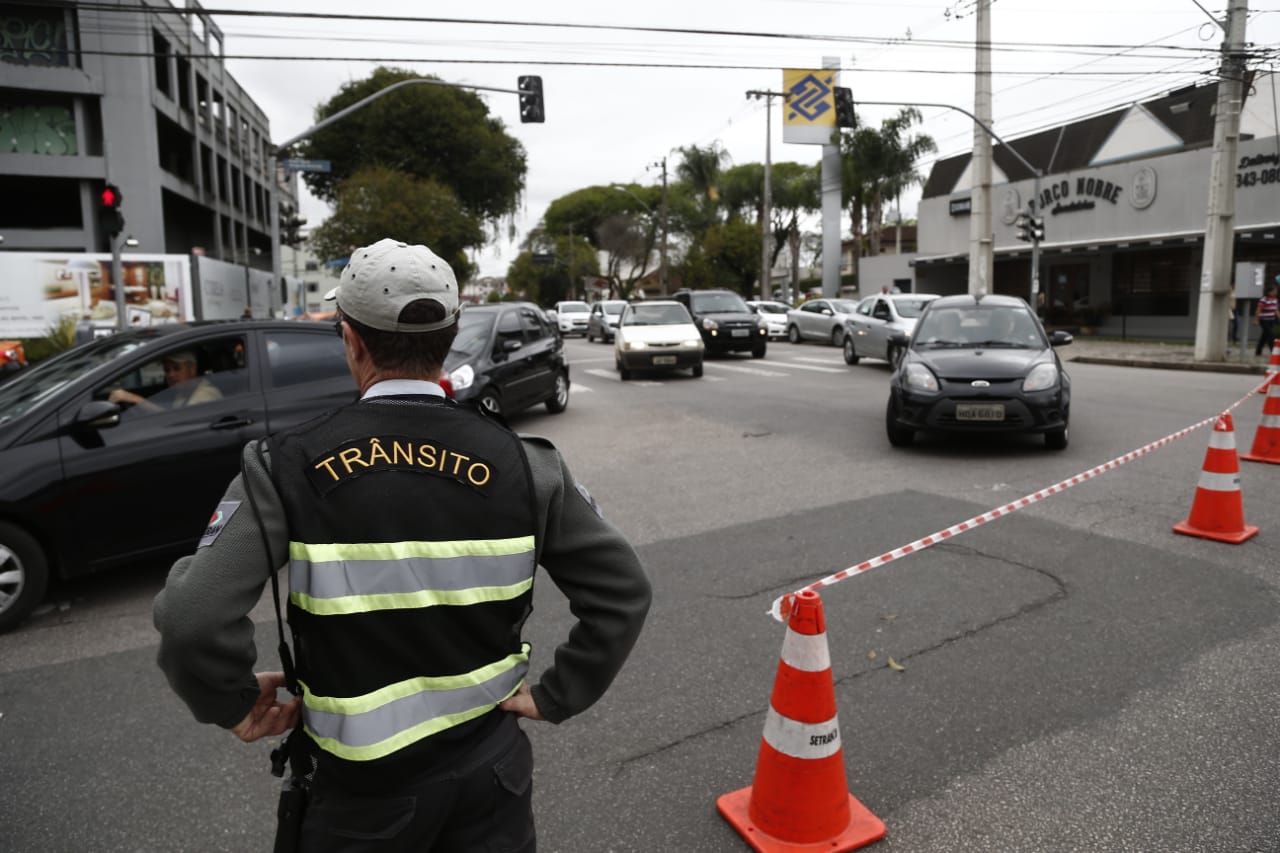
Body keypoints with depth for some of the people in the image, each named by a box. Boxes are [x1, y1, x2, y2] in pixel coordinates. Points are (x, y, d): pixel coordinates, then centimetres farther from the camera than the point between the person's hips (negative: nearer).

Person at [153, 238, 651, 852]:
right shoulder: (520, 462, -11)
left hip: (363, 783, -1)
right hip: (490, 763, 2)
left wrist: (233, 705, -4)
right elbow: (622, 590, -9)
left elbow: (192, 618, -23)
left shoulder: (289, 466, -16)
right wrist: (554, 697, -1)